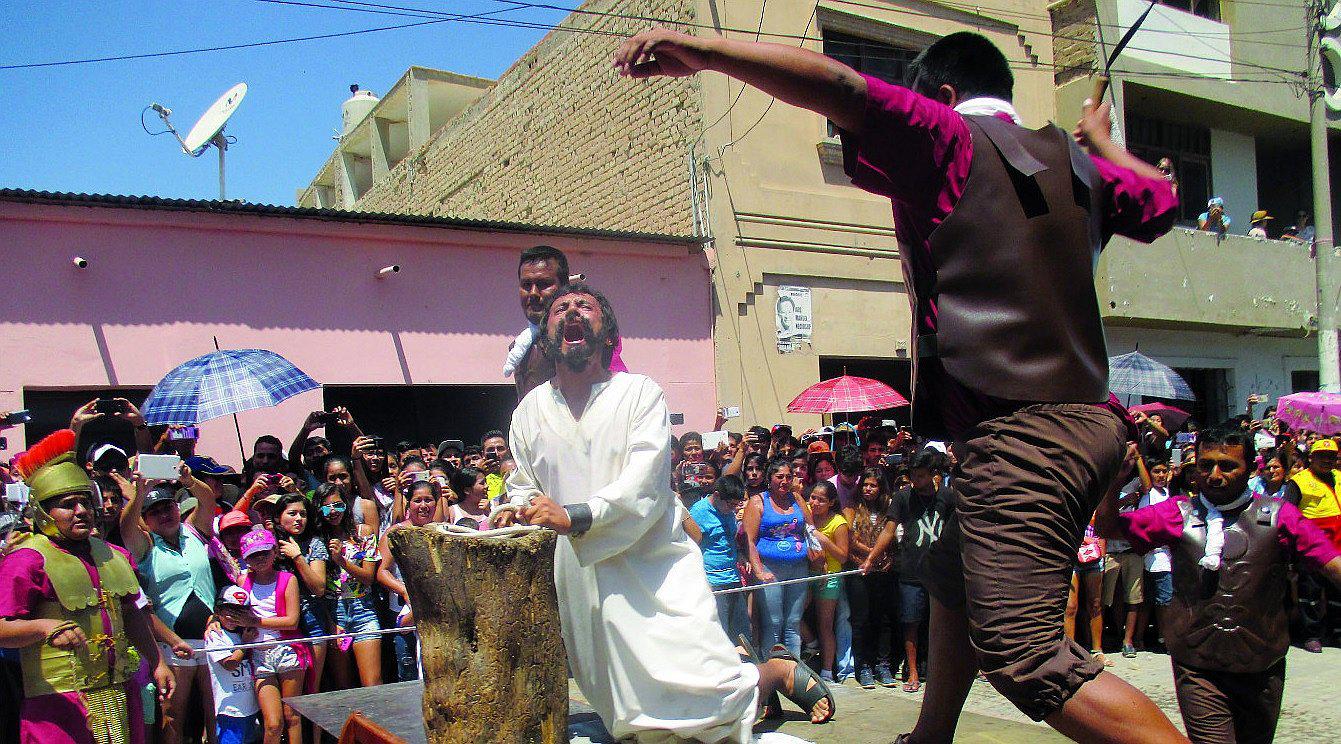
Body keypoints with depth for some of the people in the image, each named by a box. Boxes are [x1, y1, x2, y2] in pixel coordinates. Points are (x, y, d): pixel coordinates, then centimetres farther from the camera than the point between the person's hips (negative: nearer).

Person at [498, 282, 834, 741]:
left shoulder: (639, 392, -3)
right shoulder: (531, 409, 10)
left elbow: (644, 483, -16)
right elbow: (522, 484, 16)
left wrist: (574, 516, -30)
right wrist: (516, 514, -8)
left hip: (652, 567, -4)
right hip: (582, 584, 4)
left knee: (710, 702, -14)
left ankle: (778, 670, 18)